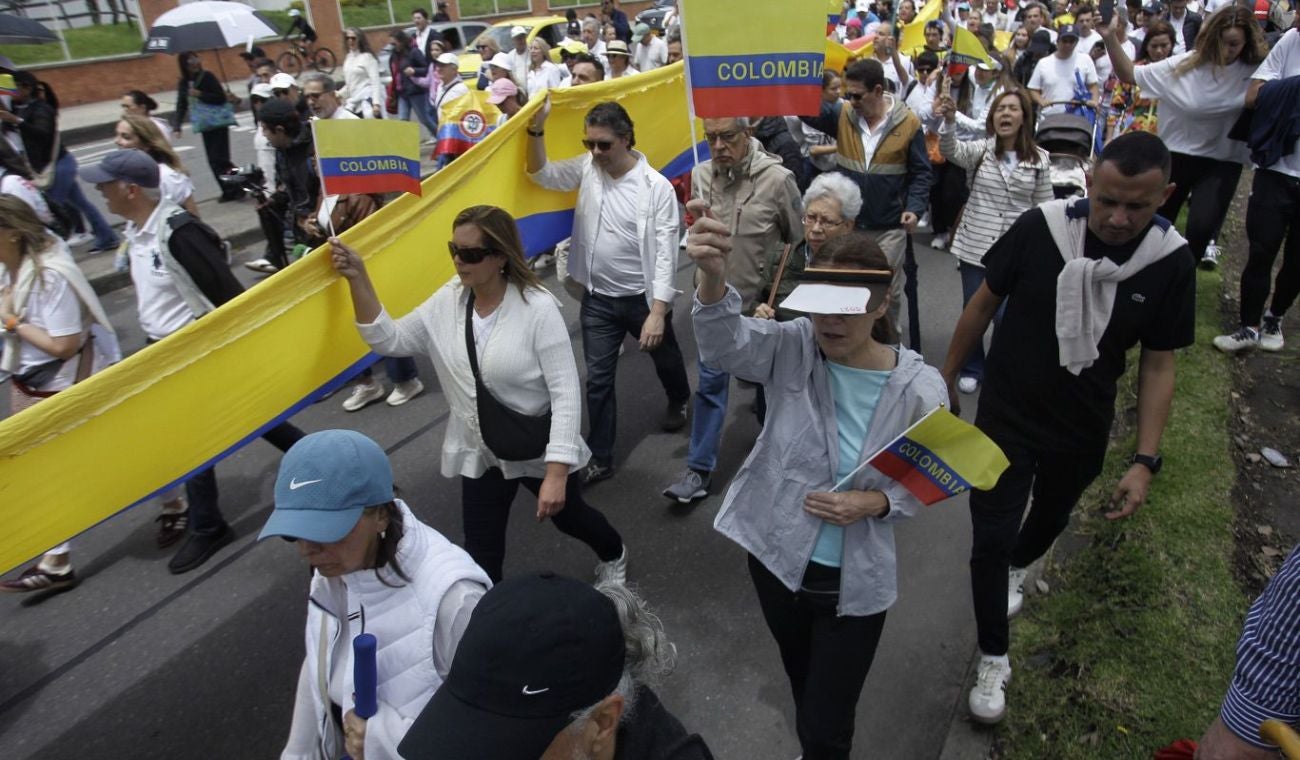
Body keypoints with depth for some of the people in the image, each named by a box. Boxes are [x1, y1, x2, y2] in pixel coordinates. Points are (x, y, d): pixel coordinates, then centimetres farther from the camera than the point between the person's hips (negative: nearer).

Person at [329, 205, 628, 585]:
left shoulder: (537, 308, -24)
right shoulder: (447, 302, -7)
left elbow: (566, 393, -24)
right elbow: (389, 340, -2)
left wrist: (557, 471, -27)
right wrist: (358, 279, -15)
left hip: (540, 449, -3)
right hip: (480, 452, 3)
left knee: (569, 516, 25)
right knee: (481, 555, 10)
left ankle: (613, 554, 59)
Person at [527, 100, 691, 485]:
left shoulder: (657, 186, -17)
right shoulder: (587, 168, -4)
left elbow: (665, 254, -18)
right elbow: (543, 175, -3)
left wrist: (658, 311, -23)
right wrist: (536, 128, -19)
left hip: (643, 297, -3)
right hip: (597, 298, 3)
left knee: (665, 357, 23)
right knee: (598, 379, 7)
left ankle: (679, 401, 57)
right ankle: (600, 457, 20)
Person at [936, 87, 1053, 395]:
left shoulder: (1040, 159, 0)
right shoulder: (980, 148, -3)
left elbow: (1044, 208, 5)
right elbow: (951, 150, -25)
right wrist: (950, 121, -44)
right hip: (975, 246, 0)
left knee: (1006, 316, 1)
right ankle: (972, 369, 29)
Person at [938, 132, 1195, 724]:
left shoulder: (1170, 262, -14)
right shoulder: (1039, 228, -21)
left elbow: (1158, 365, -6)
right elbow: (984, 303, -6)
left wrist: (1145, 461, -10)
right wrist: (947, 378, 1)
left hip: (1081, 431, 3)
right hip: (1004, 417, -2)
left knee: (1050, 519, 25)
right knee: (991, 539, -1)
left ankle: (1015, 568, 60)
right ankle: (993, 660, 20)